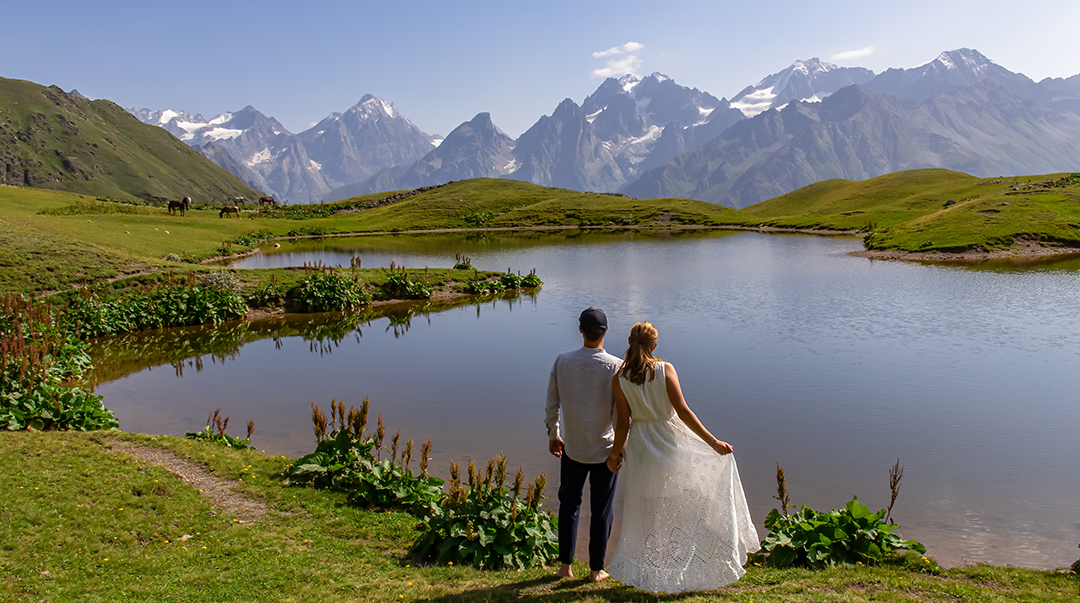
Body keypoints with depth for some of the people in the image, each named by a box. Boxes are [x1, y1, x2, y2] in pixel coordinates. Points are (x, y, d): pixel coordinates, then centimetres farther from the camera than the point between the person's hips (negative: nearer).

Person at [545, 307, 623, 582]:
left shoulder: (562, 361, -10)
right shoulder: (616, 367, -16)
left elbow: (552, 404, -2)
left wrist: (553, 435, 13)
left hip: (572, 448, 2)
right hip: (606, 449, -2)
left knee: (569, 504, 19)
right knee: (601, 510, 12)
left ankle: (565, 565, 27)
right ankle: (596, 569, 25)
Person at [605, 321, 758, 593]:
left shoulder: (619, 379, -11)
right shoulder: (665, 369, -15)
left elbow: (623, 423, -8)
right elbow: (683, 411, -19)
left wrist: (615, 453, 7)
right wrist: (713, 442, -15)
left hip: (641, 447, 2)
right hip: (671, 442, -1)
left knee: (645, 510, 17)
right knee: (689, 501, 18)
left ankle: (645, 573, 27)